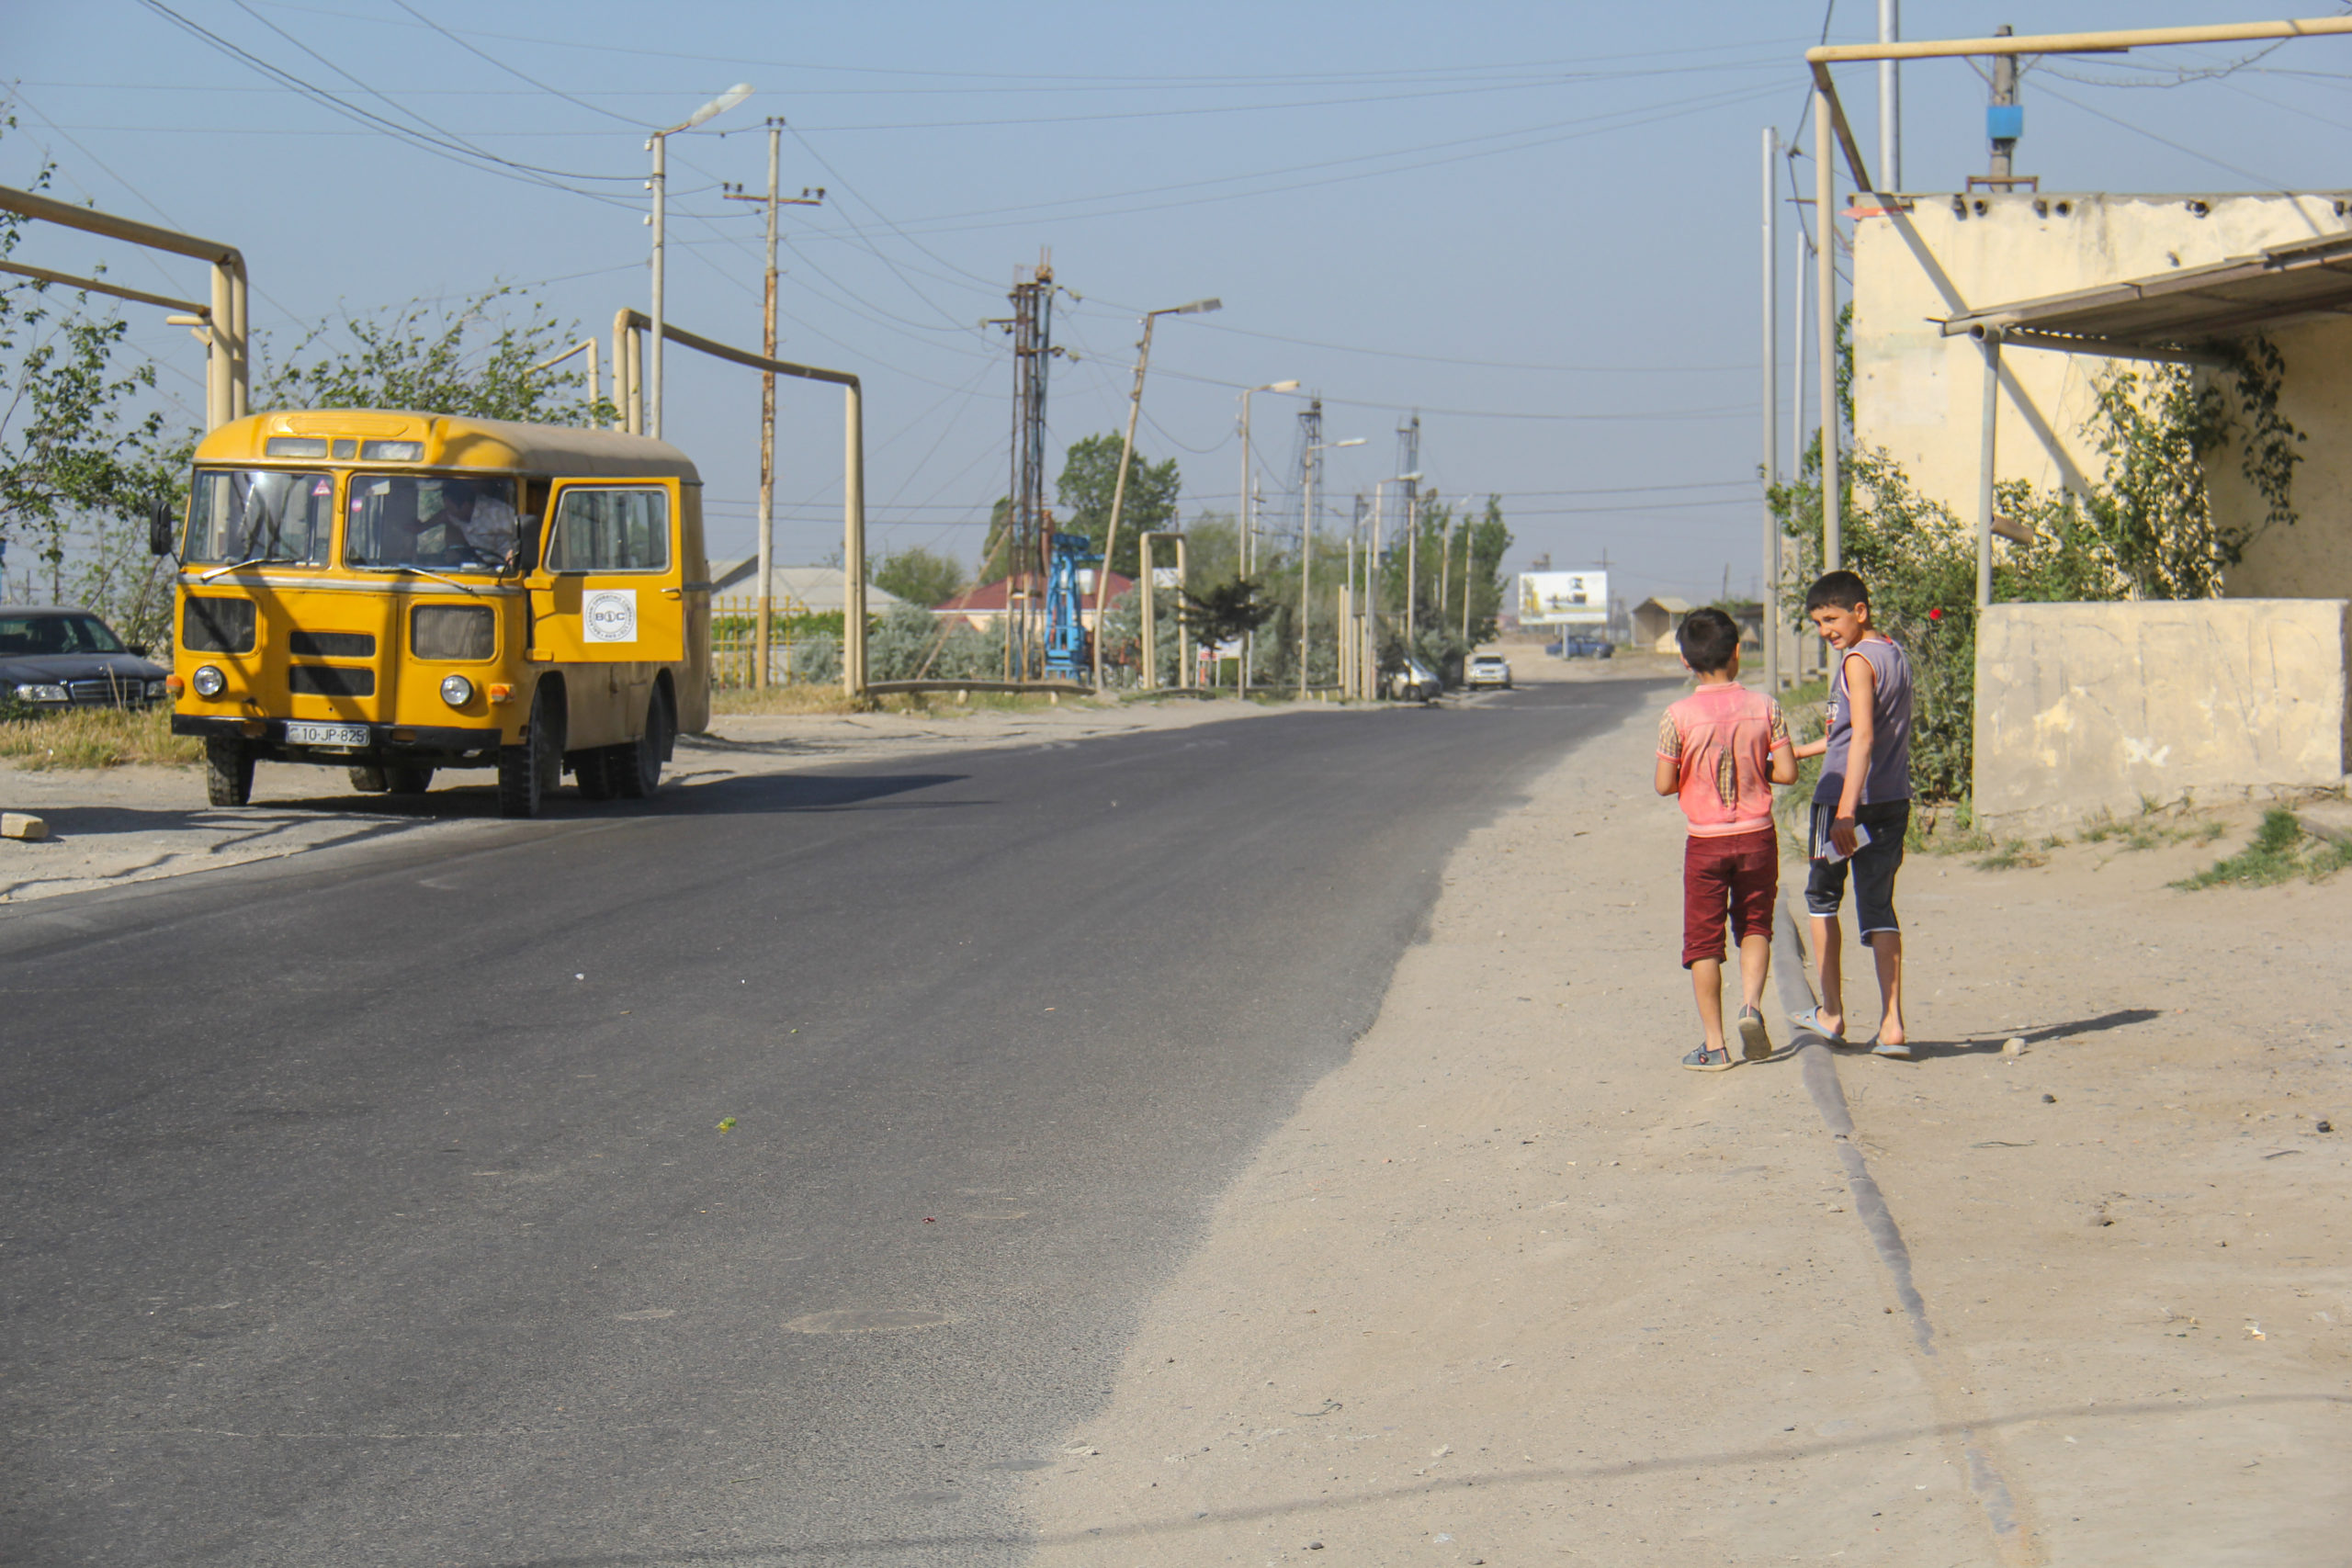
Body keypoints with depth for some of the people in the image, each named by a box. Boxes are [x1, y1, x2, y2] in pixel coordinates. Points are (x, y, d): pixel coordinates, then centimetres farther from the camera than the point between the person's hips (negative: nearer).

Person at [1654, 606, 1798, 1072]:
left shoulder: (1678, 717, -11)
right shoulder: (1764, 708, -6)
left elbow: (1665, 785, -9)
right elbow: (1787, 772, -5)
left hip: (1705, 841, -2)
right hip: (1757, 837, 2)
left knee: (1703, 940, 6)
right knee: (1755, 925, 19)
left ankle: (1714, 1046, 5)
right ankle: (1751, 1004, -5)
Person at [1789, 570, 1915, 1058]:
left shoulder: (1858, 660, -13)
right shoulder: (1896, 656, 14)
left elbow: (1862, 737, -23)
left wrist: (1846, 810, -28)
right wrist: (1804, 750, 35)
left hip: (1847, 799, -7)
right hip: (1894, 799, 7)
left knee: (1822, 896, 12)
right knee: (1878, 906, 6)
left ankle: (1831, 1014, 15)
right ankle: (1892, 1025, -5)